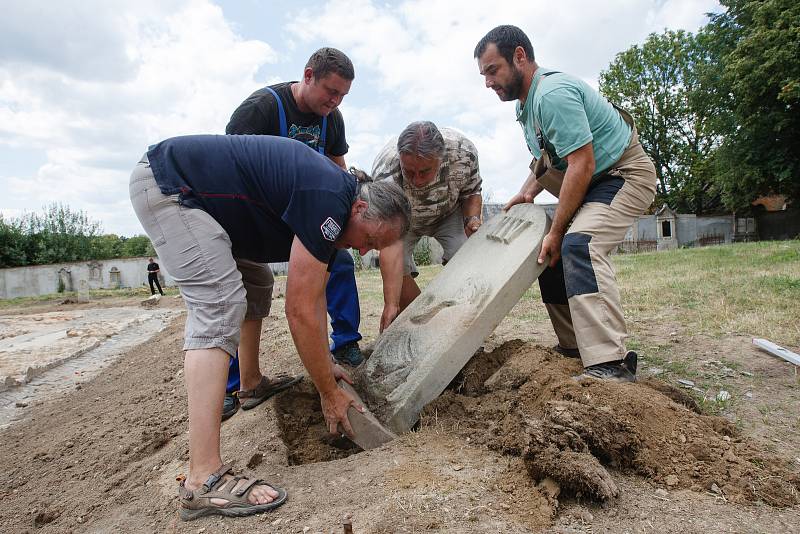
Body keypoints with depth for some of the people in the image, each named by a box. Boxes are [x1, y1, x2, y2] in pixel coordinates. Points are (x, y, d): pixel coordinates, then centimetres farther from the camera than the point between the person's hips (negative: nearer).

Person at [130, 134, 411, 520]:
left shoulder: (328, 208, 7)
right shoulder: (327, 201, -23)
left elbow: (314, 297, 14)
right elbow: (300, 311, -23)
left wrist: (326, 363, 16)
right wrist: (329, 393, -12)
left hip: (177, 189, 11)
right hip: (166, 183, -11)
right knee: (219, 307, -21)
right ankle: (204, 480, -22)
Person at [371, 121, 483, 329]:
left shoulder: (464, 151, -32)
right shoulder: (385, 173, -41)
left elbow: (471, 192, -9)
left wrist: (473, 218, -30)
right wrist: (391, 305, -47)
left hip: (449, 212, 2)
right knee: (399, 272, -19)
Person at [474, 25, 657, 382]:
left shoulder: (554, 94, -23)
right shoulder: (527, 101, 10)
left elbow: (581, 165, -28)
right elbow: (545, 157, 22)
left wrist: (556, 231, -25)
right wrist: (528, 192, 3)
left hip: (624, 174, -10)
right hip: (591, 182, 11)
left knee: (578, 244, -33)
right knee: (548, 254, 8)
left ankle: (611, 363, -35)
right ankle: (574, 346, 17)